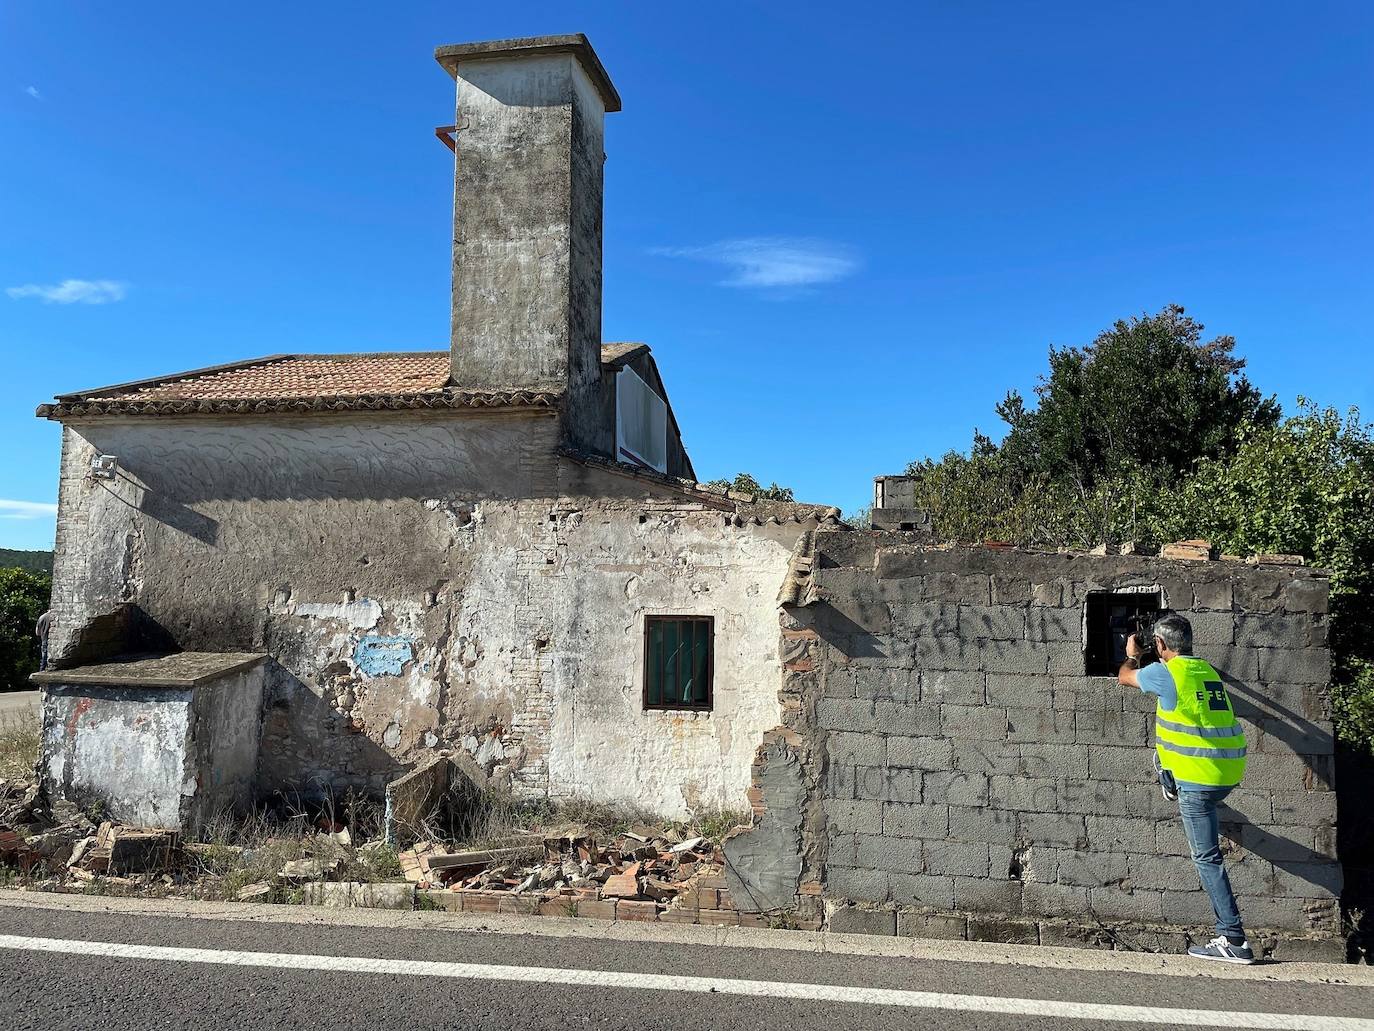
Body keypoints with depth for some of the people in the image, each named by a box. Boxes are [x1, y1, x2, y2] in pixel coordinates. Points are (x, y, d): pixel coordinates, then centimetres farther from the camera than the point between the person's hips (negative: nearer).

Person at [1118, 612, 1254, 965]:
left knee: (1207, 857, 0)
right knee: (1166, 747, 31)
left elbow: (1125, 676, 9)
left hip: (1200, 780, -8)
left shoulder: (1165, 673, -11)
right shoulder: (1207, 670, 10)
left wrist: (1132, 655, 30)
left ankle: (1234, 941, 2)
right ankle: (1172, 788, 55)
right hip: (1231, 772, 8)